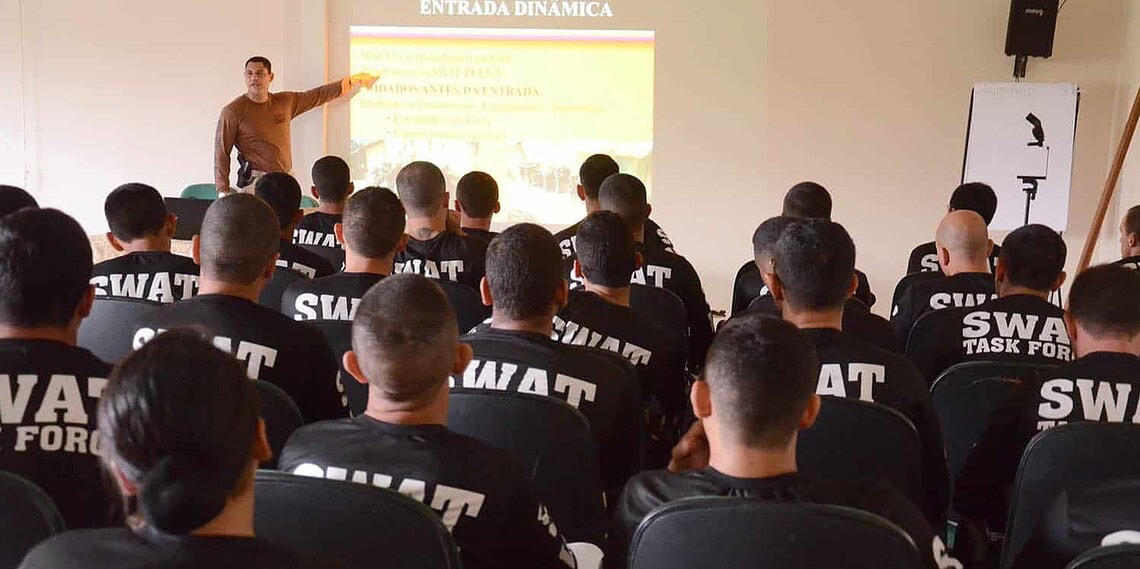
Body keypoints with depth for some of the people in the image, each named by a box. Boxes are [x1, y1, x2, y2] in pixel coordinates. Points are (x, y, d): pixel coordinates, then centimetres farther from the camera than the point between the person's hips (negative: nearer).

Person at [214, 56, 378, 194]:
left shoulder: (286, 102, 11)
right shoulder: (232, 111, -2)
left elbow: (320, 95, 24)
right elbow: (221, 153, -3)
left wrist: (354, 81, 31)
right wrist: (223, 191, -11)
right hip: (257, 182, -5)